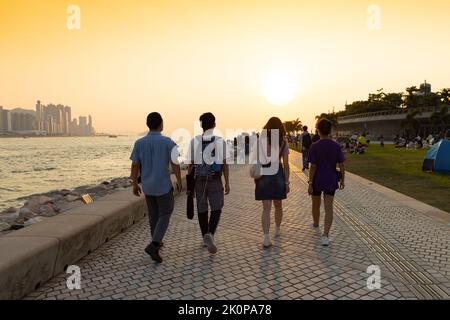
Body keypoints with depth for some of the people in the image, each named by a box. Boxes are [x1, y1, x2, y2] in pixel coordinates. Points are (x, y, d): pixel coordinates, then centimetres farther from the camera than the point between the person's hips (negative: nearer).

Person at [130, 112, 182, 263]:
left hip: (147, 186, 4)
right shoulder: (168, 142, -15)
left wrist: (135, 185, 9)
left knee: (154, 214, 22)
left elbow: (134, 166, -2)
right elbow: (175, 165, -12)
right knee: (165, 216, 8)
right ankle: (153, 246, -8)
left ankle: (156, 242, 33)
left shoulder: (139, 143, -5)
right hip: (163, 186, -4)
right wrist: (179, 182, 2)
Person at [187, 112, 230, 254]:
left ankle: (205, 238, 22)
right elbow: (224, 164, -7)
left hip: (199, 180, 2)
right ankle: (210, 235, -15)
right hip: (215, 180, -2)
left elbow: (191, 165, -2)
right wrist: (227, 183, -1)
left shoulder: (194, 141, -3)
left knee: (202, 209, 14)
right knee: (216, 209, 7)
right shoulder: (220, 141, -6)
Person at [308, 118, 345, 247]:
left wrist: (310, 183, -9)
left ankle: (316, 225, 44)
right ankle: (325, 235, -9)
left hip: (316, 180, -1)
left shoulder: (314, 147, -13)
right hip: (330, 181, 1)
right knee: (328, 208, 2)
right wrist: (342, 180, 9)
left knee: (316, 205, 20)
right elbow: (341, 165, -3)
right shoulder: (336, 146, -5)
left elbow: (313, 167, -14)